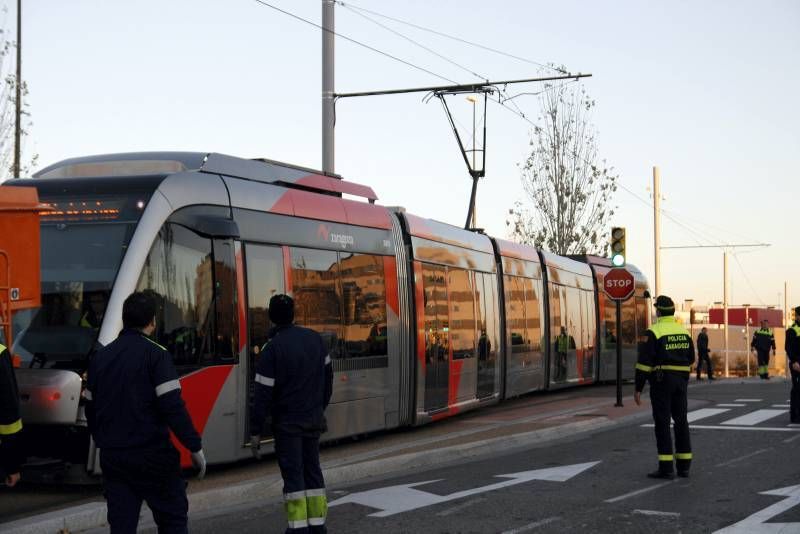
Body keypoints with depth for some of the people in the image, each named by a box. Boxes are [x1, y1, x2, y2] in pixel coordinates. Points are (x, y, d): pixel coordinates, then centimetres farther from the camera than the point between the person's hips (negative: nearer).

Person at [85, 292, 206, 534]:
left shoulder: (99, 358, 9)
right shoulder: (155, 355, -10)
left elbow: (91, 408, 15)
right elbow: (173, 407, -16)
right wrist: (195, 447, -9)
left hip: (112, 457, 5)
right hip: (152, 455, -5)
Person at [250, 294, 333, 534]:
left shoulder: (273, 347, -13)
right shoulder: (315, 339, 3)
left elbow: (263, 394, -14)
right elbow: (328, 377, 12)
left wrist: (255, 431, -10)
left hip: (287, 422, -5)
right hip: (313, 419, 5)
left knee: (293, 475, -1)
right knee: (312, 470, 13)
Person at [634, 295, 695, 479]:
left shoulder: (653, 332, -11)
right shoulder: (684, 332, 9)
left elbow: (644, 362, -15)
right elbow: (690, 359, 18)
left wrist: (638, 388, -10)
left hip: (661, 381, -6)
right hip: (681, 381, 6)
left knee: (662, 422, -4)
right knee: (681, 420, 11)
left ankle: (666, 467, -7)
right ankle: (684, 465, 12)